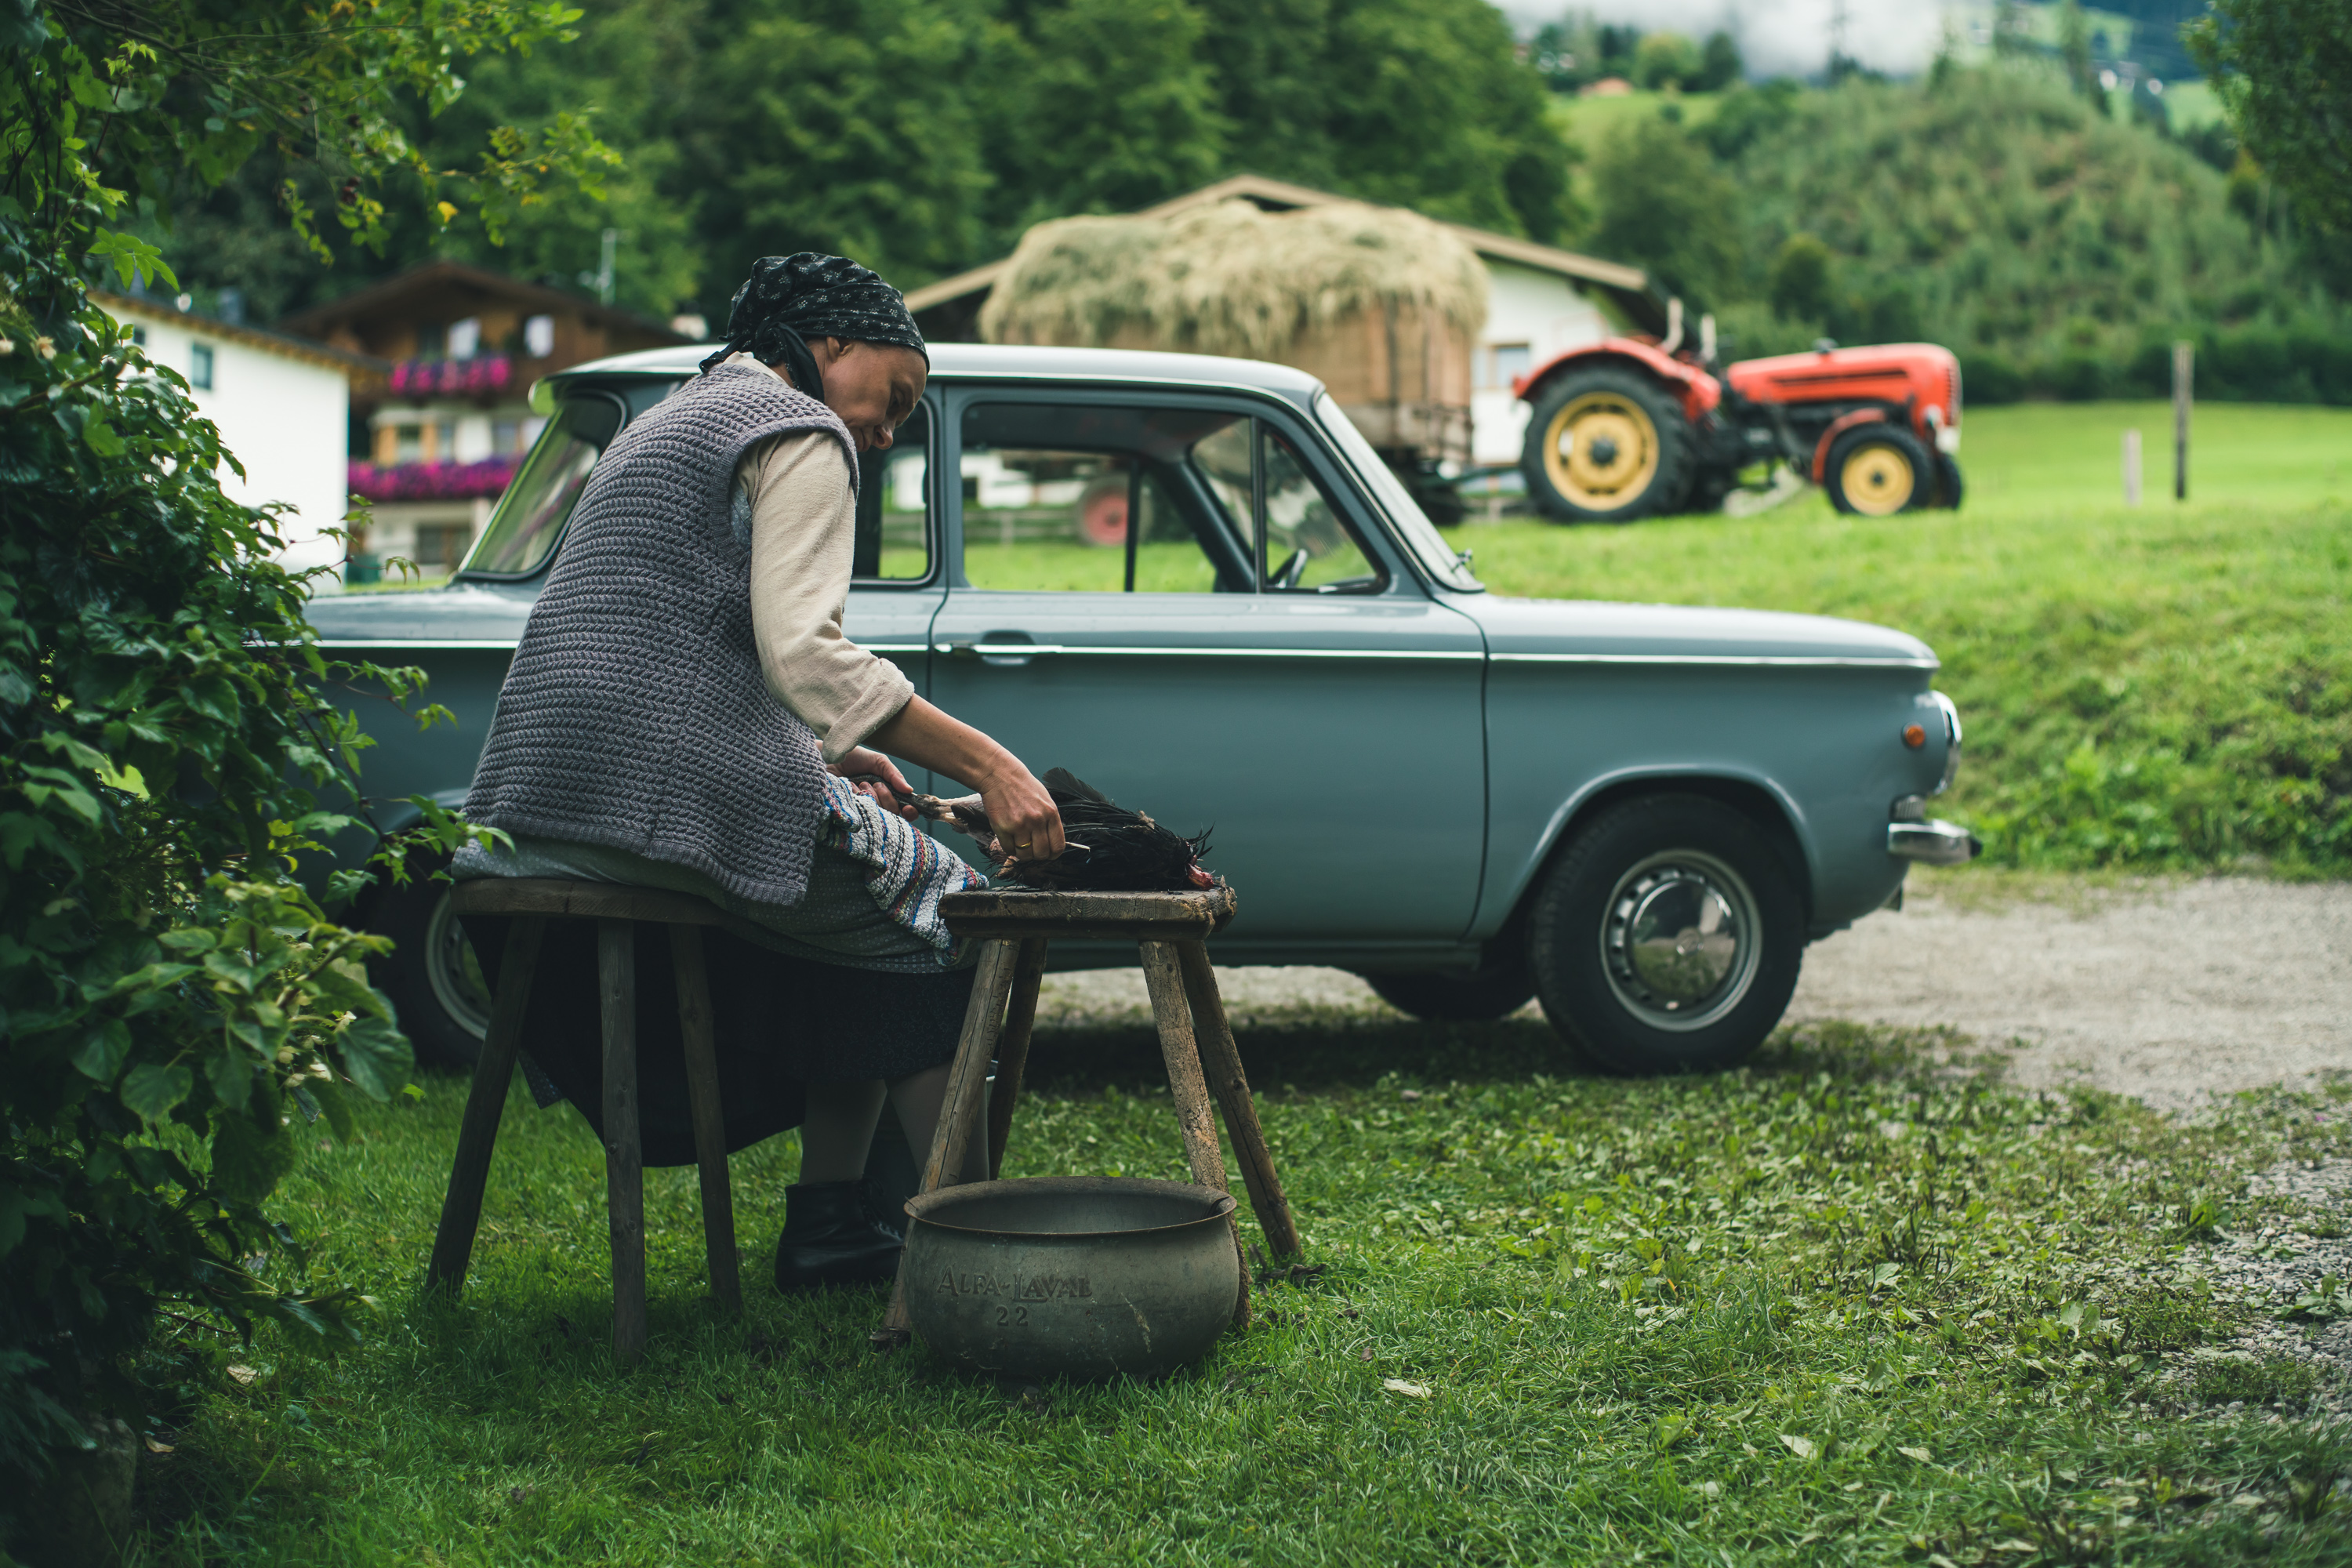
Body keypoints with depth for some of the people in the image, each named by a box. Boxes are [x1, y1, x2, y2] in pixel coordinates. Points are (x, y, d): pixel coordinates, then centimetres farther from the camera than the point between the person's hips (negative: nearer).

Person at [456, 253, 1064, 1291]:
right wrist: (987, 765, -17)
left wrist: (826, 753, 23)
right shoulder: (802, 435, -1)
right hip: (669, 788, -10)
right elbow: (804, 651, -16)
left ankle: (827, 1216, 15)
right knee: (939, 908, 3)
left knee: (868, 894, 22)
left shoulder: (667, 424, 30)